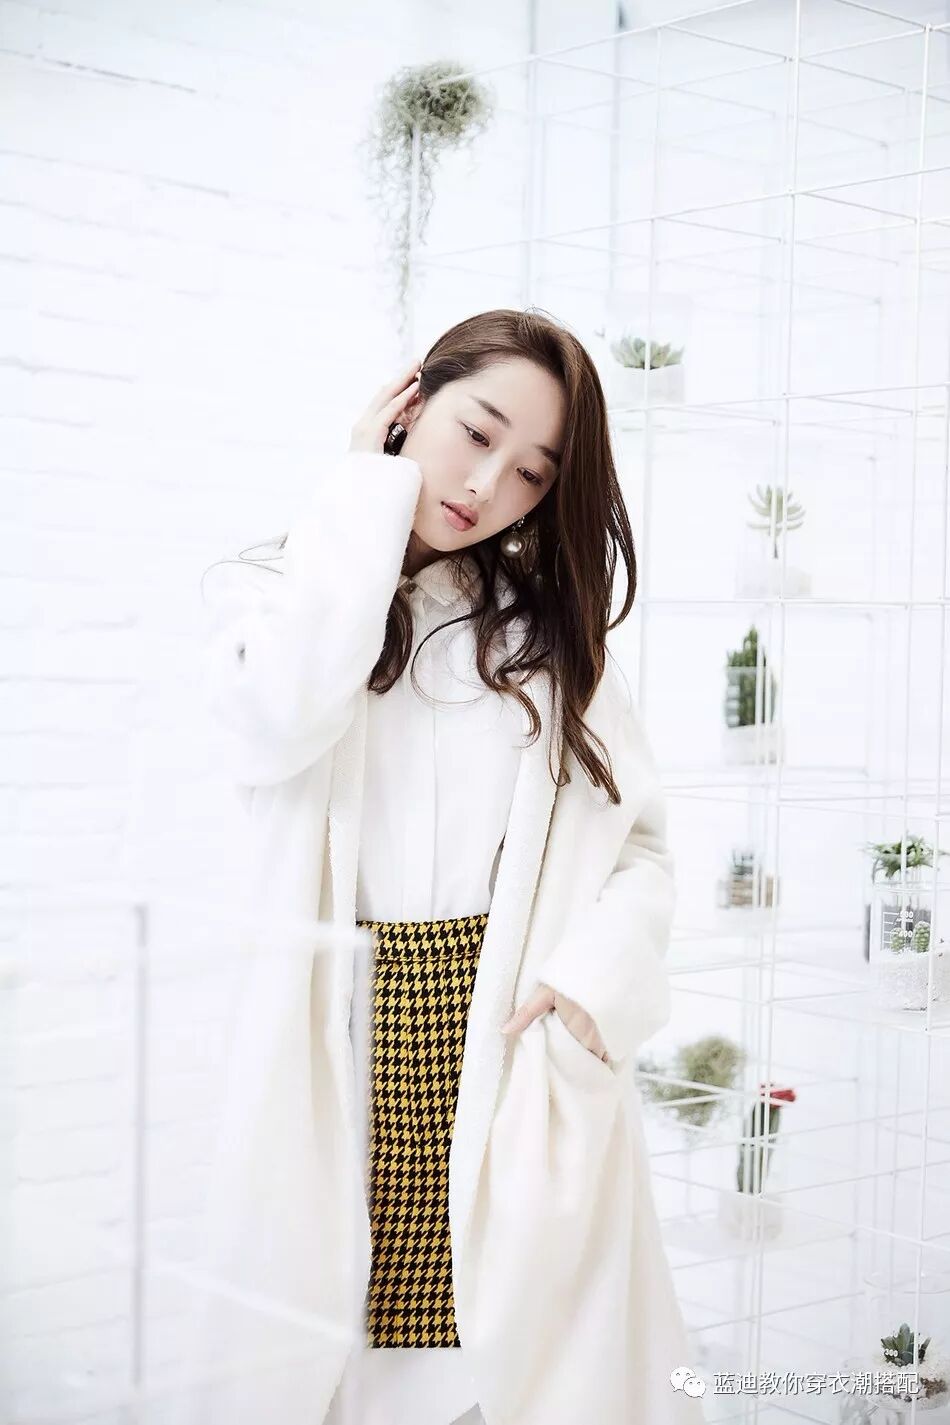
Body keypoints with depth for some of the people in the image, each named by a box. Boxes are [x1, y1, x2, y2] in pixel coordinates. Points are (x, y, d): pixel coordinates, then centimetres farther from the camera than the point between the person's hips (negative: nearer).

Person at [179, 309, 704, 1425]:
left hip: (516, 1052, 2)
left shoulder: (546, 625, 14)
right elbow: (271, 731, -16)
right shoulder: (274, 587, 8)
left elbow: (639, 840, 7)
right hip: (337, 1047, -1)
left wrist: (598, 976, -13)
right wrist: (365, 496, -7)